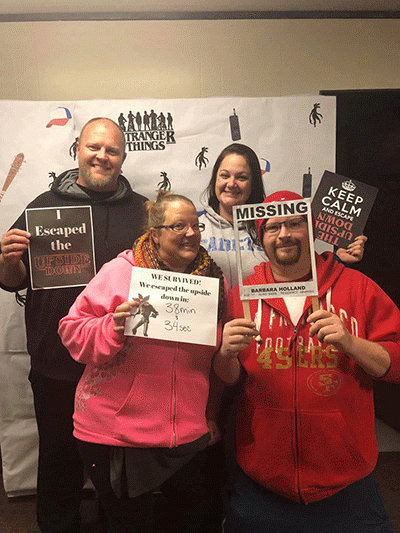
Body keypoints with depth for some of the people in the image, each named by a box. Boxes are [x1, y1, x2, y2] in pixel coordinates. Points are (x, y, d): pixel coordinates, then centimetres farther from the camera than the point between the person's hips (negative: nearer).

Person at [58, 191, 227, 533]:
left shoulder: (214, 279, 1)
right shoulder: (120, 272, -10)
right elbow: (74, 332, -8)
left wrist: (211, 416, 14)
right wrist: (114, 327, -27)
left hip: (188, 433, 4)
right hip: (116, 430, -3)